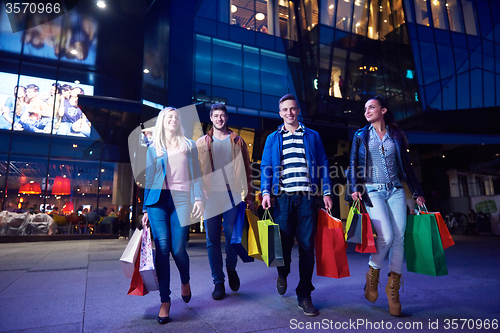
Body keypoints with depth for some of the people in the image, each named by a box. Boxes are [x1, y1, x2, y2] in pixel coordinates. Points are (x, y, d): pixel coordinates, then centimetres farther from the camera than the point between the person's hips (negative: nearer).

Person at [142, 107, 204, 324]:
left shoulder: (189, 145, 13)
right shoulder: (153, 149, 14)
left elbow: (195, 174, 7)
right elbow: (149, 179, 13)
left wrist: (198, 199, -6)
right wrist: (145, 209, 9)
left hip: (181, 200, -1)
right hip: (158, 200, 1)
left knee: (178, 249, -5)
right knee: (162, 248, -6)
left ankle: (185, 281, 29)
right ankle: (165, 300, 8)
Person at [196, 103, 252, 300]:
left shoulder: (238, 142, 12)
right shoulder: (201, 143, 12)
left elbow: (247, 170, 11)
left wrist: (248, 194, 4)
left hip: (232, 194, 0)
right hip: (210, 195, 1)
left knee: (232, 236, -1)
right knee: (213, 240, 3)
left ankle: (231, 268, 28)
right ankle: (218, 282, 16)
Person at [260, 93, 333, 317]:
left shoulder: (312, 136, 14)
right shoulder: (273, 139, 14)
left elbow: (323, 164, 11)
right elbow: (266, 167, 8)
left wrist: (326, 192, 1)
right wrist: (266, 192, -6)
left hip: (307, 197, 0)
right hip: (283, 197, 0)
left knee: (307, 246, 0)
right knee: (284, 242, 5)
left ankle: (304, 296, 13)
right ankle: (282, 274, 38)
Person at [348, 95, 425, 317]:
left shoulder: (396, 136, 13)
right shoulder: (361, 135, 10)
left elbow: (406, 166, 14)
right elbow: (353, 164, 3)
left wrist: (417, 192, 10)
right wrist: (355, 188, -11)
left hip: (396, 191, 3)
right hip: (372, 191, -2)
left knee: (399, 238, -5)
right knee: (386, 236, -17)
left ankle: (393, 286, 10)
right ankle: (372, 273, 9)